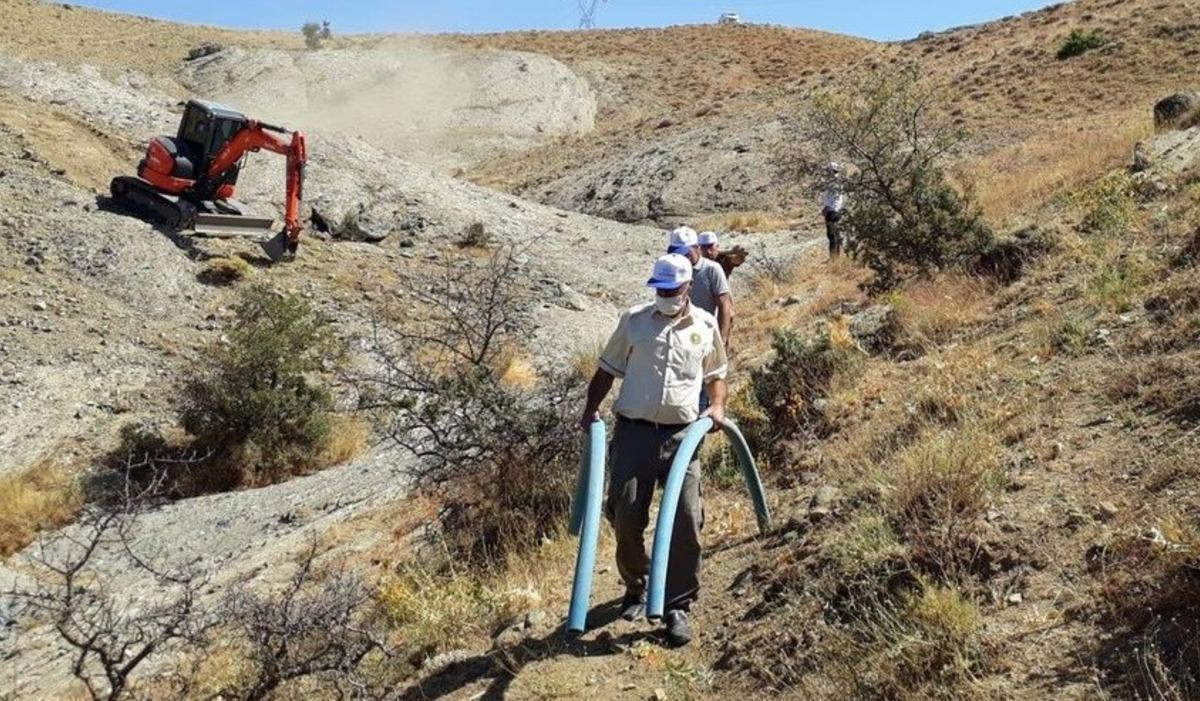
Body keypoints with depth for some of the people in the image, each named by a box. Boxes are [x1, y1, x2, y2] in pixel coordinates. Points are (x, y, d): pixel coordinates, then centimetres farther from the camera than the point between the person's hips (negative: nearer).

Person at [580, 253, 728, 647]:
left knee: (686, 522, -4)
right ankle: (635, 588, 27)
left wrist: (718, 406, 2)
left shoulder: (705, 326, 8)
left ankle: (677, 607, 9)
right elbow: (608, 369, 11)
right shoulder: (634, 320, 5)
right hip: (634, 432, 0)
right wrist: (591, 408, -1)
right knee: (626, 516, 2)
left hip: (682, 435, 1)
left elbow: (715, 374, 21)